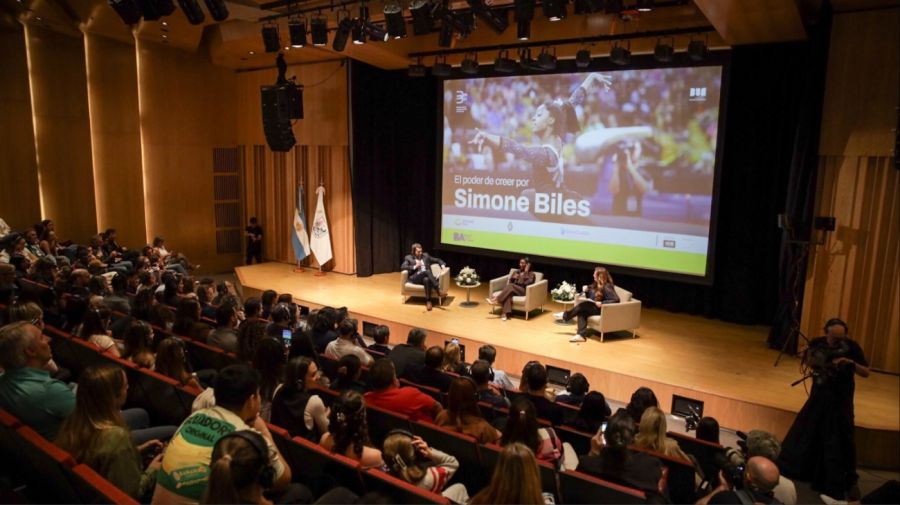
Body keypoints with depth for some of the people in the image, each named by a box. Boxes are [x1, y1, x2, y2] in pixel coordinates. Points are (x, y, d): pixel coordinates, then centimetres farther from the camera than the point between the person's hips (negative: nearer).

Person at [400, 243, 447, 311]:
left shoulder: (425, 255, 23)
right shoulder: (408, 258, 14)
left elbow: (437, 260, 27)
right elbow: (402, 267, -1)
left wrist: (442, 265, 6)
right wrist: (415, 267, -11)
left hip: (426, 277, 3)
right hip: (415, 278, -3)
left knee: (427, 280, -39)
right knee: (427, 271, -35)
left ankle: (428, 301, -41)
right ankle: (438, 288, -42)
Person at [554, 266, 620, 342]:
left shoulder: (607, 287, -18)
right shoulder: (596, 284, 10)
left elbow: (616, 300, -26)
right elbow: (590, 297, 18)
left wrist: (602, 303, -29)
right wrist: (586, 290, -2)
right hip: (593, 307, 9)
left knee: (583, 305, -25)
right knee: (582, 312, -20)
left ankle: (565, 316, -5)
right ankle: (581, 335, -31)